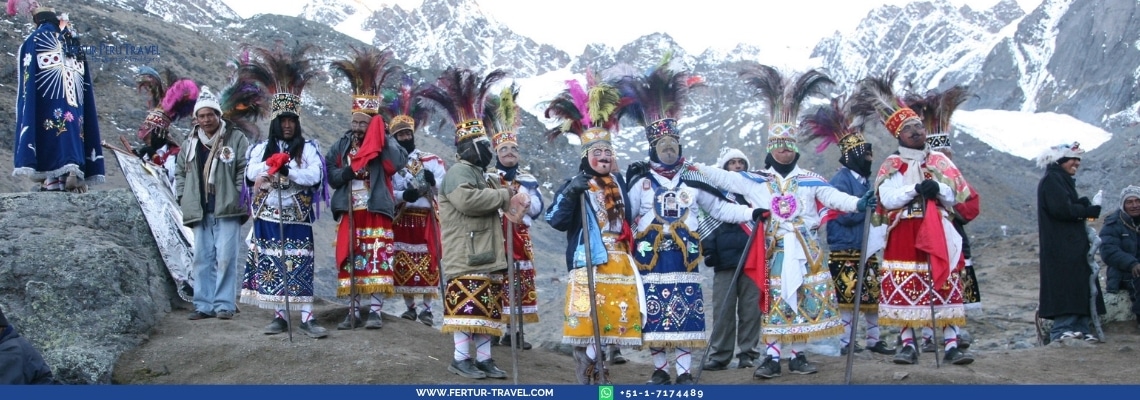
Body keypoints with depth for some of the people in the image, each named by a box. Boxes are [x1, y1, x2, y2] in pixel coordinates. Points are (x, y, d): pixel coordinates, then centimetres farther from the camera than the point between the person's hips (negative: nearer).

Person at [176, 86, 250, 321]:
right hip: (200, 212, 5)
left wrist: (240, 199, -10)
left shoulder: (236, 139, 0)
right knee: (202, 258, 6)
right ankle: (204, 305, 12)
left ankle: (225, 304, -2)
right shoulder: (190, 143, 15)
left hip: (227, 210, -5)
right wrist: (183, 198, 11)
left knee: (225, 257, -7)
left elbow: (245, 171, -3)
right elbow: (180, 172, 23)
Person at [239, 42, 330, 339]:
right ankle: (279, 315, 9)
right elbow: (250, 173, -4)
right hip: (268, 218, 2)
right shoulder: (262, 148, 9)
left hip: (297, 218, -2)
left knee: (300, 267, -5)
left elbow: (314, 176, -11)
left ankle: (306, 317, -5)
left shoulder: (308, 148, 3)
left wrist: (286, 169, -17)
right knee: (272, 266, 2)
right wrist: (272, 163, -19)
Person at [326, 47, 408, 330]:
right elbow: (331, 174, 4)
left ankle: (375, 310, -1)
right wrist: (347, 172, -15)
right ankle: (353, 310, 9)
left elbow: (398, 161, -18)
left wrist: (381, 138, -18)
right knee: (349, 259, 3)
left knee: (376, 259, -5)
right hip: (349, 211, 3)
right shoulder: (341, 145, 11)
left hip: (376, 211, -3)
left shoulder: (384, 143, 2)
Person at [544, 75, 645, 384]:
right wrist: (570, 193, -24)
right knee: (587, 319, -9)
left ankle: (597, 370, 20)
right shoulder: (576, 186, -4)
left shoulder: (618, 181, 14)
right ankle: (588, 377, -3)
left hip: (619, 262, 6)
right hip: (588, 262, -6)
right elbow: (555, 220, -14)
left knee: (611, 319, 8)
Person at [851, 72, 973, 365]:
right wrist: (917, 189, -18)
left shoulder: (939, 162, 12)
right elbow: (887, 199, -8)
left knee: (946, 287, -4)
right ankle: (908, 345, 3)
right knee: (903, 289, -4)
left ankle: (951, 345, -2)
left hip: (938, 235, 1)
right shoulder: (891, 165, 7)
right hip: (903, 236, -1)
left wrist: (937, 189, -15)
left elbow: (952, 198, 5)